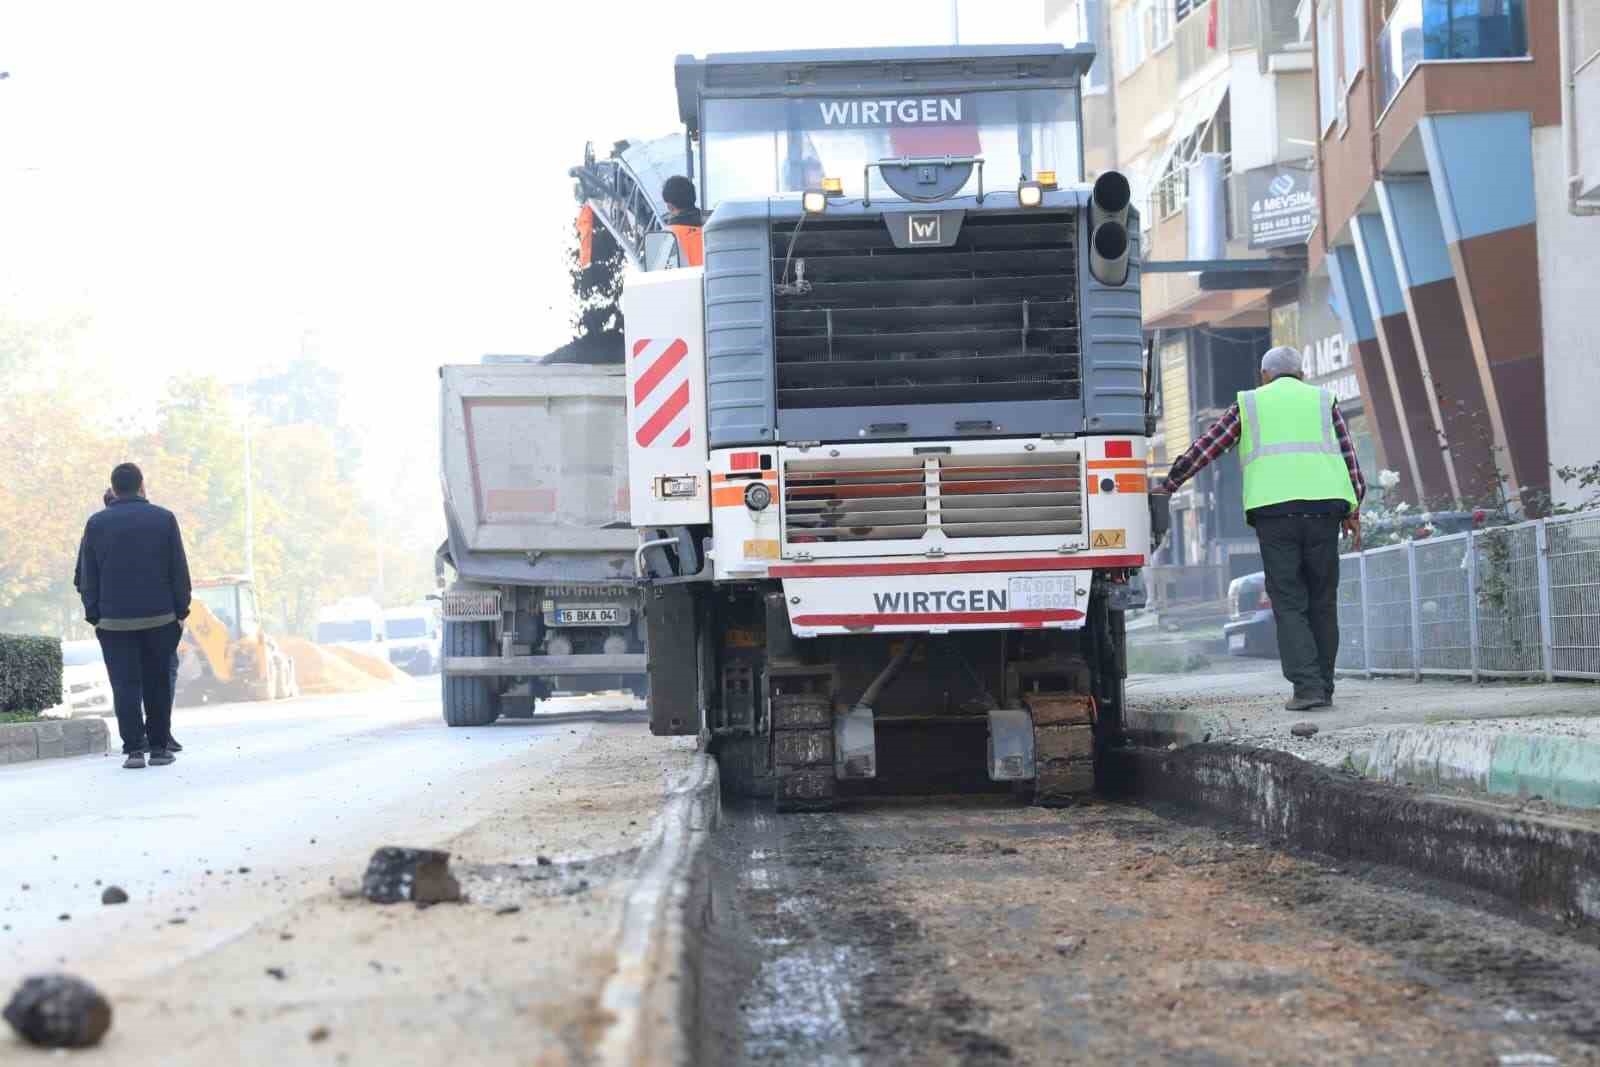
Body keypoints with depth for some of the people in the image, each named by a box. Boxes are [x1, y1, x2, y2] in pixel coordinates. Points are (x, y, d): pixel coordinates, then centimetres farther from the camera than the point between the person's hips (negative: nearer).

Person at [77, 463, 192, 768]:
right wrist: (181, 611, 8)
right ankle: (159, 747, 9)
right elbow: (180, 571, 1)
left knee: (125, 686, 1)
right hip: (160, 617, 0)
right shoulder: (164, 519, 1)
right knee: (158, 684, 9)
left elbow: (86, 577, 3)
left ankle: (133, 749, -8)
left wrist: (93, 615, 9)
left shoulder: (96, 523, 3)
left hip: (114, 620, 0)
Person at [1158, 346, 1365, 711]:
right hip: (1322, 509, 1)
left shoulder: (1249, 404, 16)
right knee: (1322, 603, 10)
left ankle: (1307, 686, -13)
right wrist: (1353, 510, 10)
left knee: (1289, 605, -1)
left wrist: (1169, 485, 20)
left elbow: (1204, 448, 13)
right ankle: (1323, 688, 10)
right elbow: (1348, 456, 9)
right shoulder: (1323, 401, 18)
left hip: (1272, 510, -1)